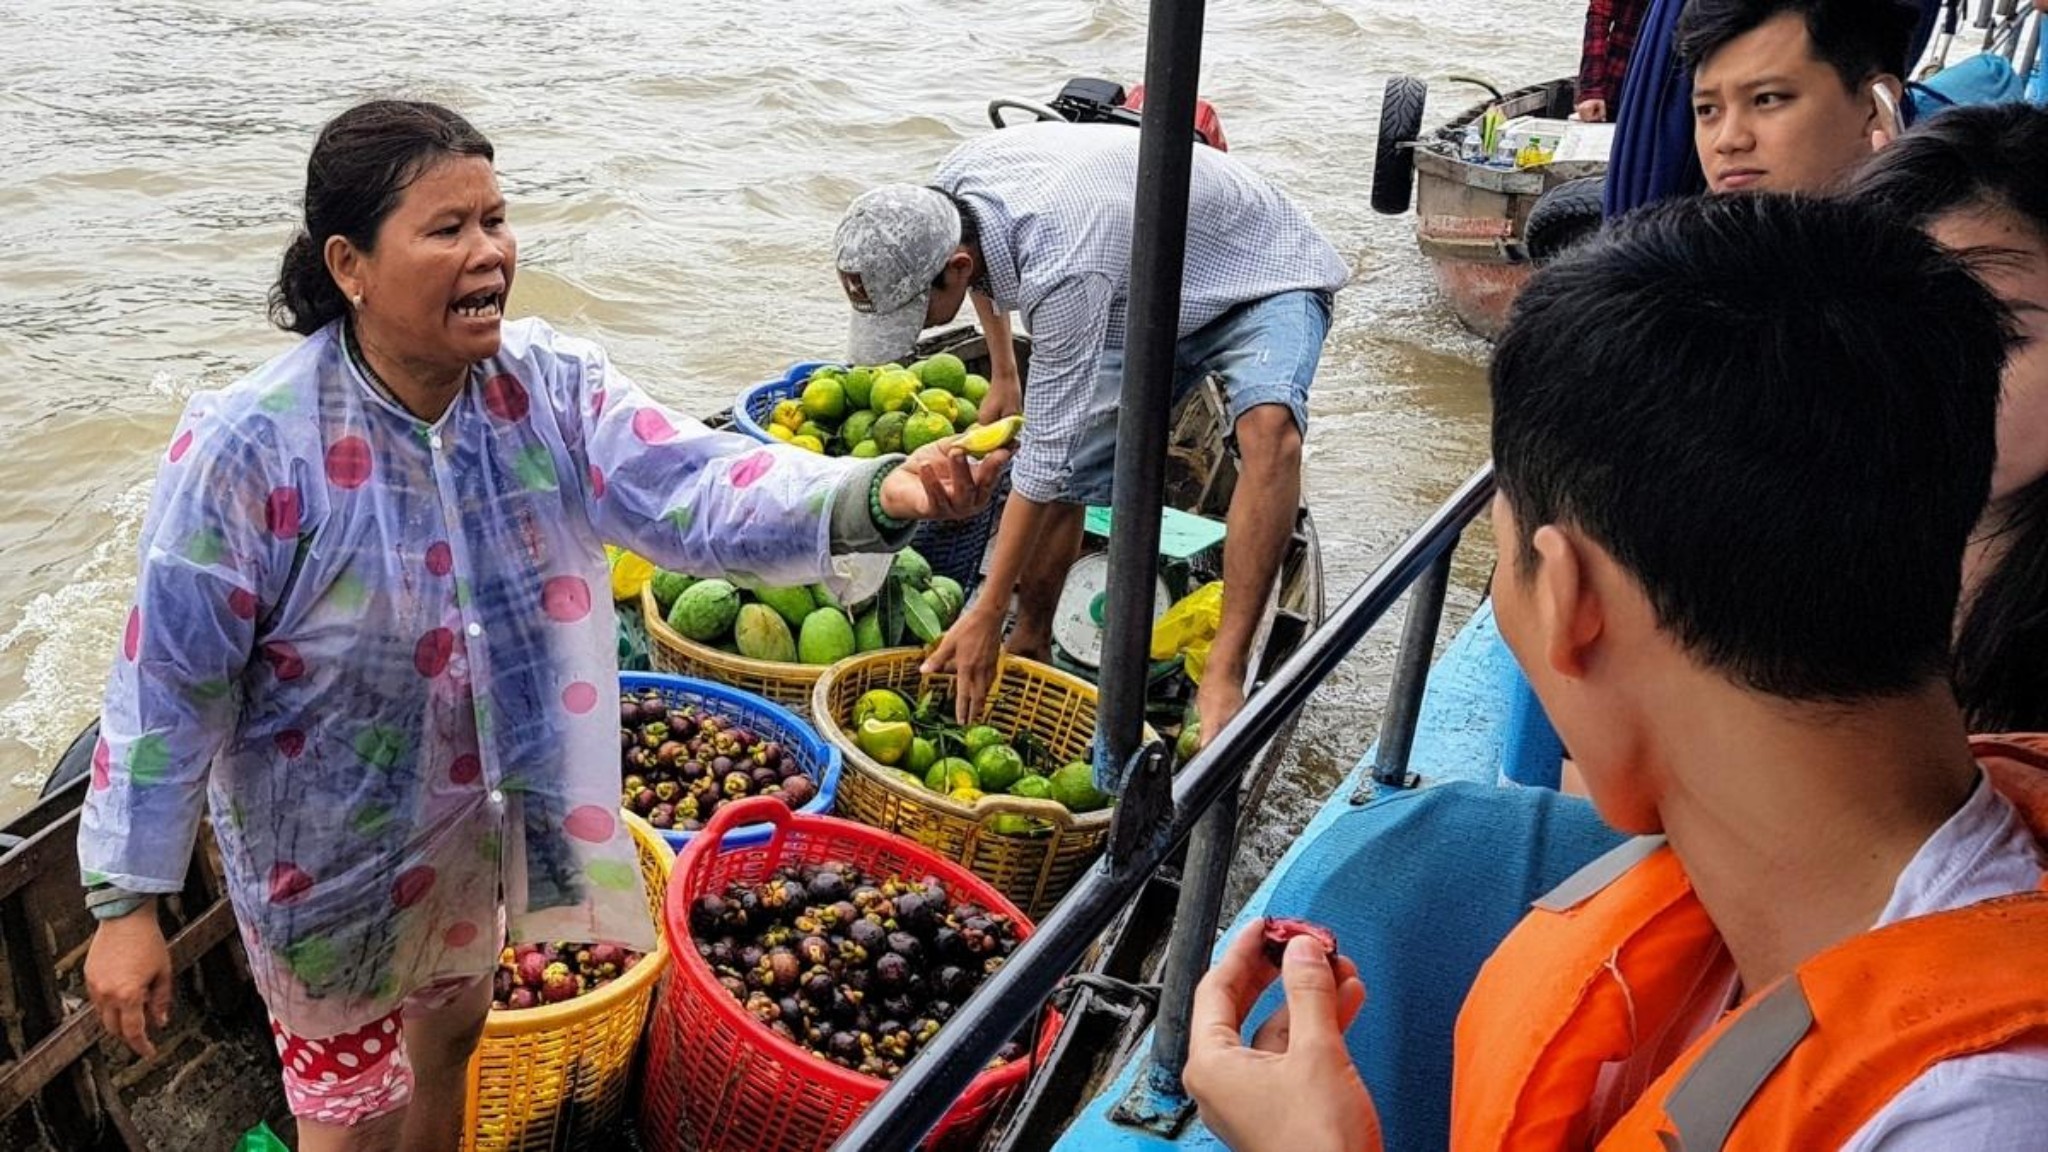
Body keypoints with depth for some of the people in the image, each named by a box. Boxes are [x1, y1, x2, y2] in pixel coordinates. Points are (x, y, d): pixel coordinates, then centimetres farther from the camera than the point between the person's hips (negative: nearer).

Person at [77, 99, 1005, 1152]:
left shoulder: (550, 385, -15)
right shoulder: (249, 446, -26)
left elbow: (693, 486, -28)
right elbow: (168, 686, -20)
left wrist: (876, 494, -46)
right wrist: (126, 906, -15)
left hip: (478, 817, 4)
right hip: (327, 852, -4)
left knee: (450, 1033, 29)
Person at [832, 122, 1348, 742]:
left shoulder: (1062, 269, -41)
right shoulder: (949, 187, -17)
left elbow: (1047, 452, -36)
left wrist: (986, 616, -30)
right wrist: (1003, 374, 19)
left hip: (1265, 277, -8)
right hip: (1145, 300, 8)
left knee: (1269, 426, -38)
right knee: (1067, 477, -1)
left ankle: (1224, 676, -36)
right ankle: (1030, 645, 20)